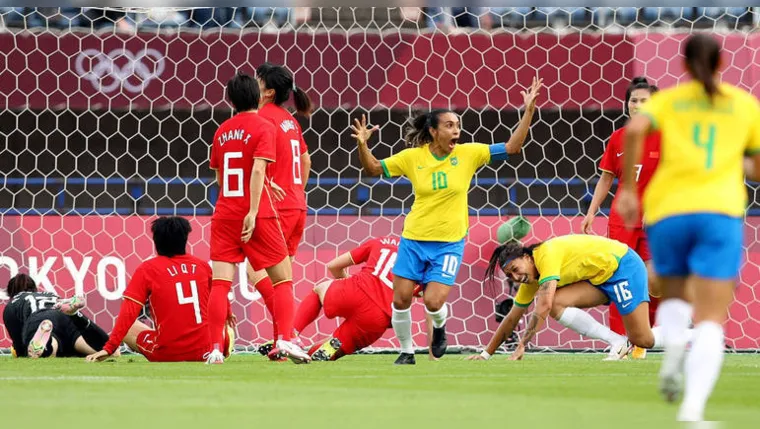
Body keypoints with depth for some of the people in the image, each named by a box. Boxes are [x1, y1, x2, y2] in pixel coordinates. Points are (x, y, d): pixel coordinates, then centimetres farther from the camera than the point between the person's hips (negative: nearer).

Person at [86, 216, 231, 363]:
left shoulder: (147, 269, -4)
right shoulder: (202, 266, 4)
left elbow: (129, 312, -9)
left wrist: (109, 348, -10)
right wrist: (227, 316, 42)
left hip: (167, 353, -4)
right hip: (203, 353, 4)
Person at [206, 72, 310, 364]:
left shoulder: (222, 131, 12)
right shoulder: (263, 127, -4)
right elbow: (258, 170, -17)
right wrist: (253, 212, -21)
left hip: (224, 213, 4)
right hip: (257, 216, -4)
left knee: (220, 283, -2)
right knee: (283, 279, 6)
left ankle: (215, 350, -11)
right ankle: (284, 340, -9)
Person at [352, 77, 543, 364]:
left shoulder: (468, 154, -5)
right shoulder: (412, 157, -4)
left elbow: (512, 147, -5)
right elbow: (373, 169, 4)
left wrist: (529, 111, -13)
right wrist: (362, 145, -14)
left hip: (449, 242, -1)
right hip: (414, 240, 1)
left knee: (433, 302, -13)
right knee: (400, 300, -1)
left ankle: (439, 329, 23)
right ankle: (406, 352, 21)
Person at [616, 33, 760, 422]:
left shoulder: (667, 99, 12)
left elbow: (634, 130, -9)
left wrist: (627, 188, -3)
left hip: (667, 211, 1)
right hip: (721, 211, -1)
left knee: (673, 295, 26)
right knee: (711, 320, -7)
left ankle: (672, 344, -9)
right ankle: (693, 405, -31)